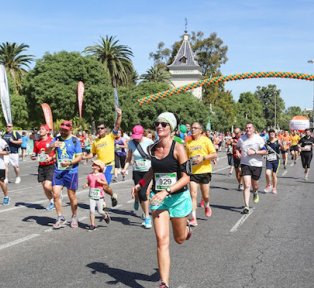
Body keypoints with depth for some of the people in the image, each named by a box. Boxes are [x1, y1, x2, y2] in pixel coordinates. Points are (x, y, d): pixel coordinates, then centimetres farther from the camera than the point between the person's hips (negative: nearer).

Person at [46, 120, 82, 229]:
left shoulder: (75, 140, -3)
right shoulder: (57, 139, 6)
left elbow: (79, 157, -5)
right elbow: (47, 152, 1)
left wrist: (69, 163, -22)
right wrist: (52, 146, -20)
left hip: (71, 172, -3)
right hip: (58, 171, 3)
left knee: (72, 196, 5)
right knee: (56, 194, -4)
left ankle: (74, 218, 24)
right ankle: (60, 218, 9)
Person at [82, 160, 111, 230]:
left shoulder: (101, 175, -7)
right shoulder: (90, 175, 3)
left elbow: (105, 183, -11)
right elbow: (88, 183, 13)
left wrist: (100, 181, -27)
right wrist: (86, 185, -8)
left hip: (99, 196, -3)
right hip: (92, 196, 3)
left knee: (100, 211, 5)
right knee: (91, 210, -5)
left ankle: (106, 216, 38)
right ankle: (92, 225, 4)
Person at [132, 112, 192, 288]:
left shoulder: (178, 149, -15)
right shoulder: (152, 149, 0)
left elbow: (186, 177, -17)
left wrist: (166, 192, -27)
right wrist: (141, 184, 5)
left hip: (178, 197, -3)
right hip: (158, 198, 3)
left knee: (179, 239, 16)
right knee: (162, 239, -10)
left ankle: (187, 226, 53)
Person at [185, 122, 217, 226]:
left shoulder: (205, 140, -4)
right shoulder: (188, 142, 6)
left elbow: (215, 155, -7)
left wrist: (203, 158, -19)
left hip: (204, 171, -2)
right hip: (192, 172, 2)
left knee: (205, 195, 9)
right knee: (193, 194, -9)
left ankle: (207, 206, 44)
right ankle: (193, 218, -7)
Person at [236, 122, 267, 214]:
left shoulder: (259, 139, -8)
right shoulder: (241, 139, 0)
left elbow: (265, 151, -8)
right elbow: (237, 147, 19)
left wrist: (255, 152, -20)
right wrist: (238, 153, -2)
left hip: (257, 164, 0)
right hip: (245, 164, 0)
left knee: (254, 184, 16)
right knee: (247, 185, -10)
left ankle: (255, 193, 53)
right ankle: (246, 206, -10)